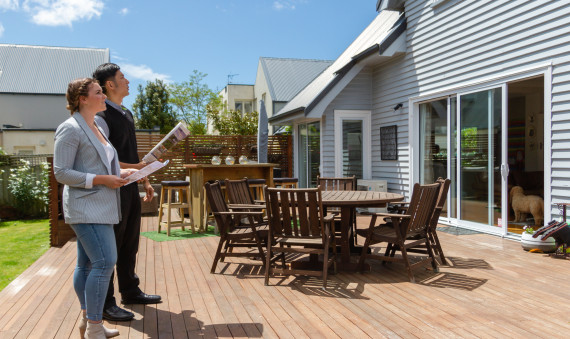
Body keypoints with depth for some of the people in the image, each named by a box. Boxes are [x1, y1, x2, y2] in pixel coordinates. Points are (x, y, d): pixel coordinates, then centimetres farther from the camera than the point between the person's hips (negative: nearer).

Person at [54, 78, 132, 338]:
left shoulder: (96, 127, 17)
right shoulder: (70, 129, -11)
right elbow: (61, 173, -15)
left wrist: (118, 173, 8)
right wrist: (102, 179, -19)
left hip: (99, 206, 9)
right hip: (87, 208, -9)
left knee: (87, 263, 13)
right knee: (105, 261, -13)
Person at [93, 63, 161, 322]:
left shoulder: (127, 114, 15)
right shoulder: (101, 117, -14)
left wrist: (145, 181, 17)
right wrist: (136, 168, -21)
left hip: (131, 188, 9)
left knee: (130, 243, 18)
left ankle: (130, 292, 33)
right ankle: (105, 303, 15)